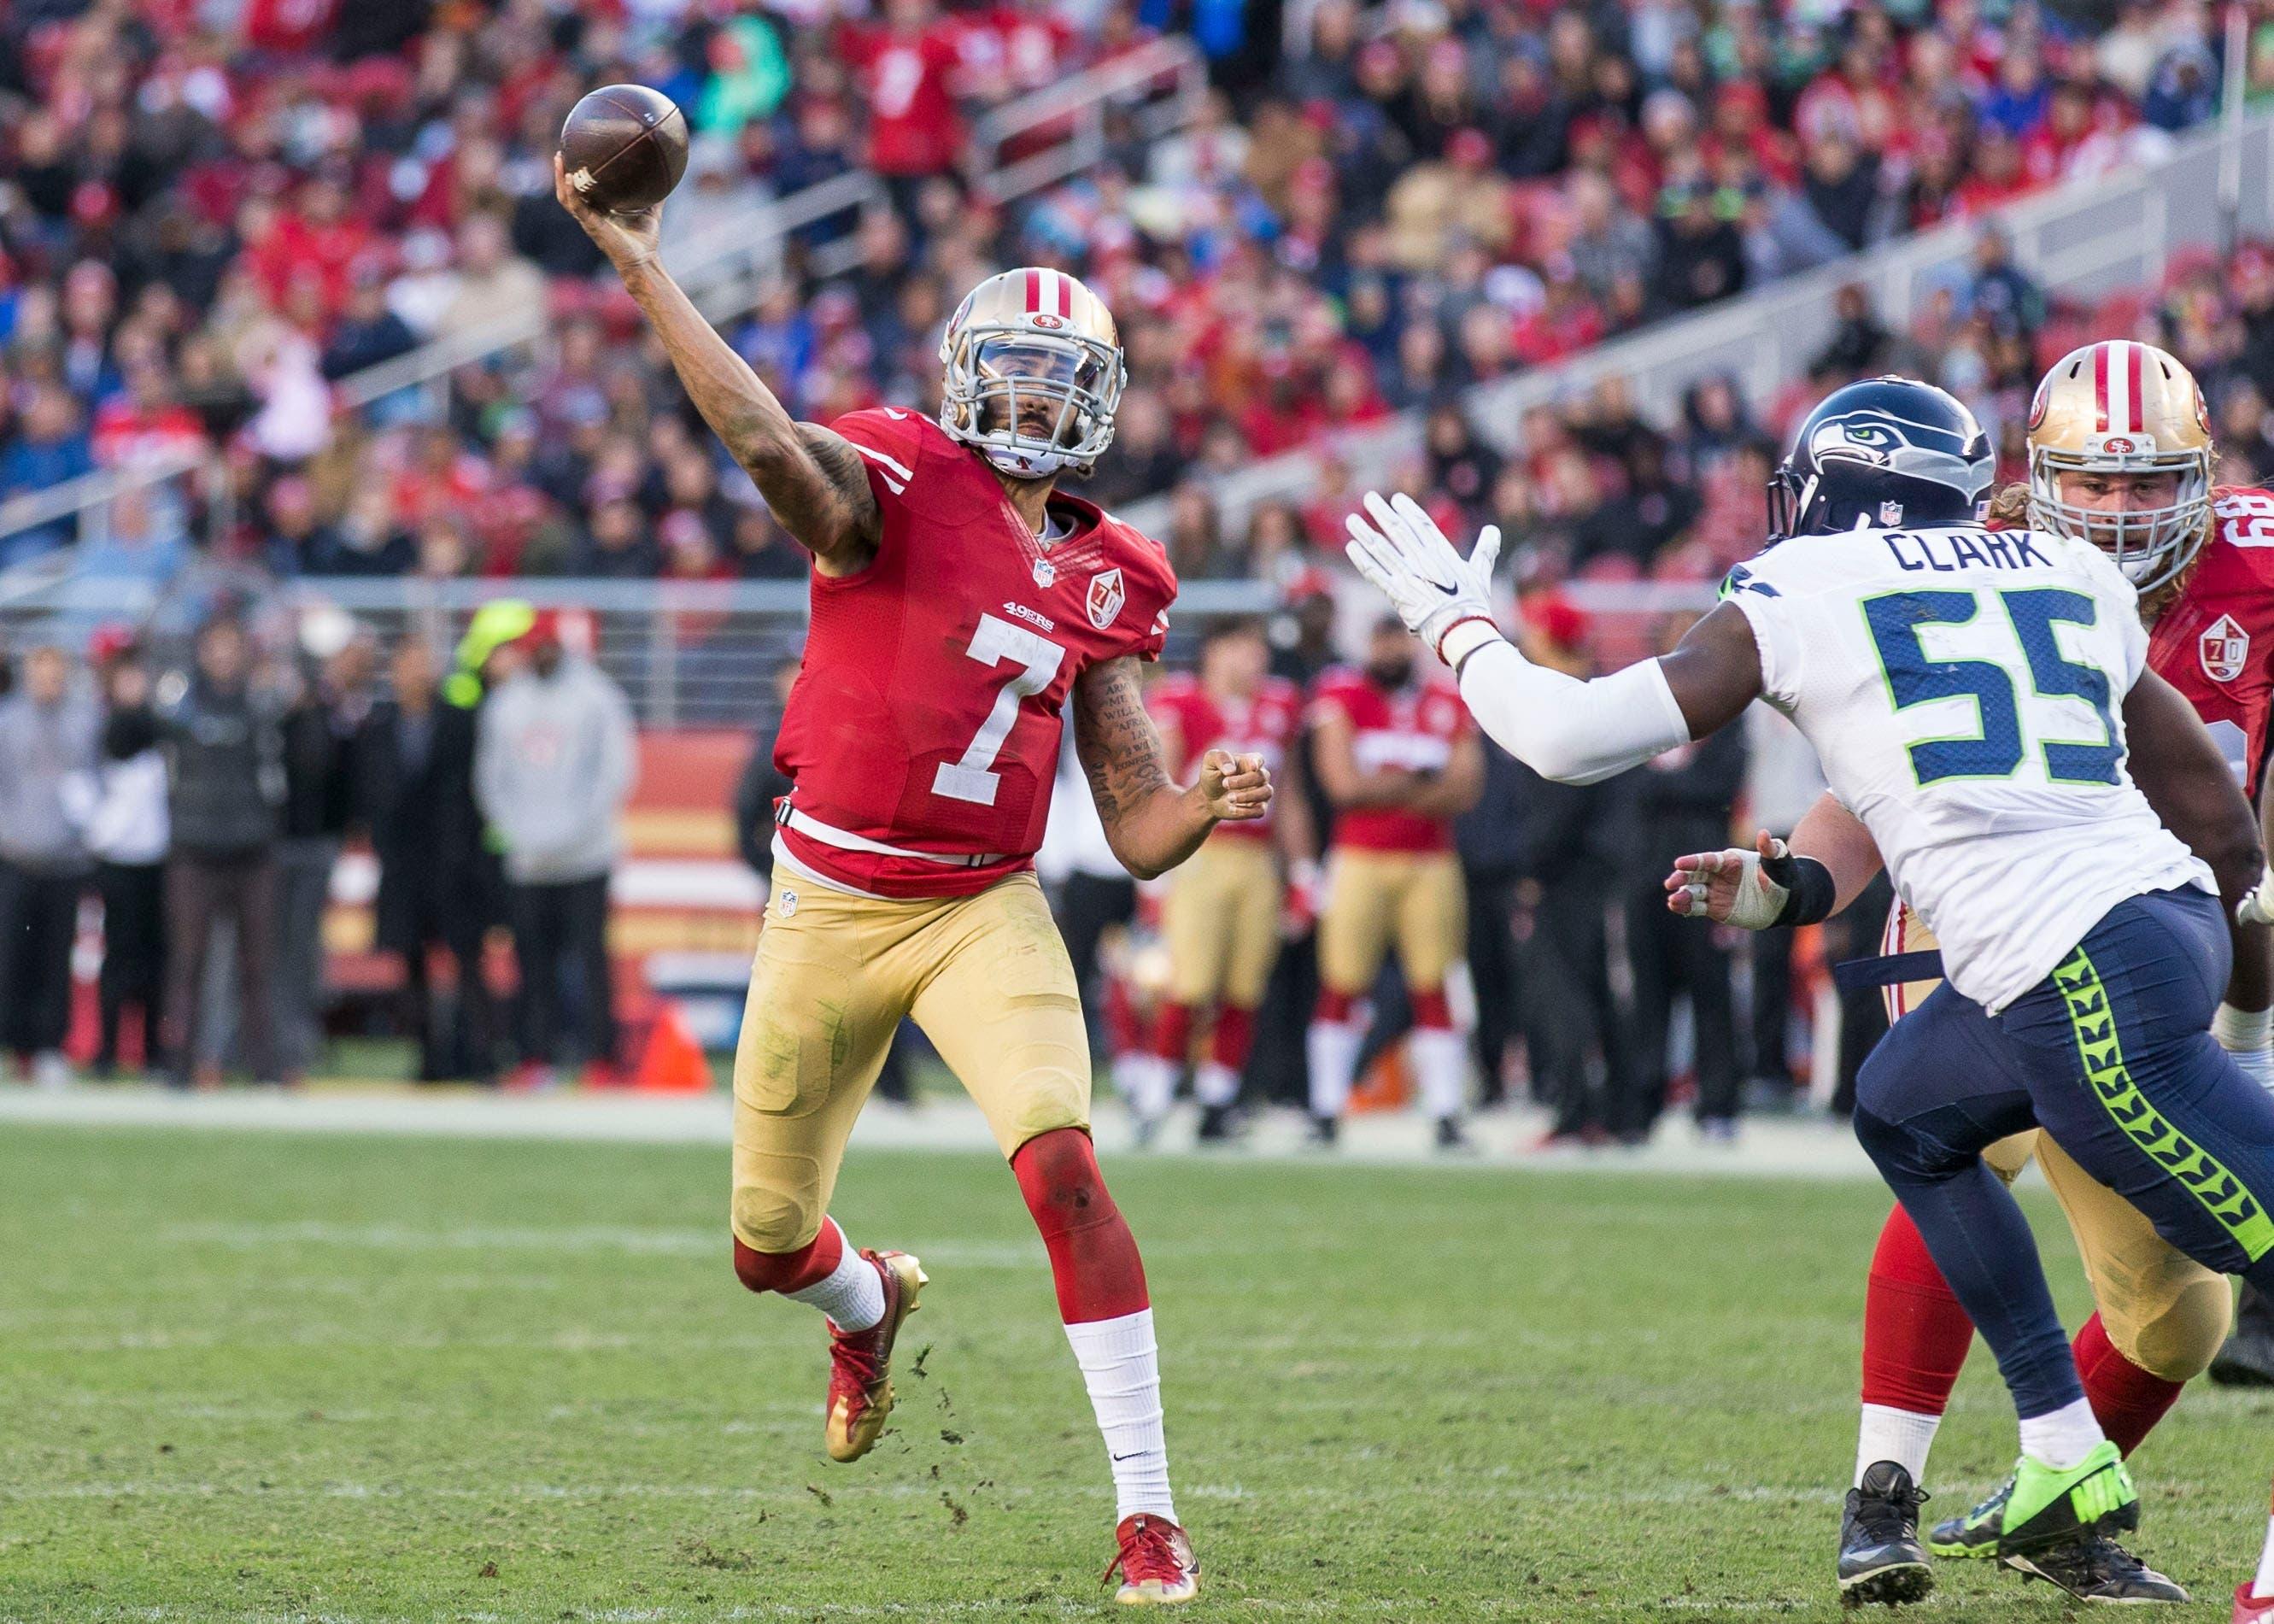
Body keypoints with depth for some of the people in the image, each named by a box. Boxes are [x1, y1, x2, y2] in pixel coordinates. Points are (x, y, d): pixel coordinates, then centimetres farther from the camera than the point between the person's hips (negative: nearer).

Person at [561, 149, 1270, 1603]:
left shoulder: (1099, 584, 5)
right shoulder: (900, 482, -7)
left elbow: (1139, 832, 6)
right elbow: (763, 437, -30)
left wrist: (1210, 808, -16)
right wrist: (638, 262, -37)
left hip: (985, 910, 1)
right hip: (831, 906, -1)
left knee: (1065, 1168, -22)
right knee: (768, 1246, 11)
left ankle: (1148, 1513, -18)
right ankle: (870, 1306, 52)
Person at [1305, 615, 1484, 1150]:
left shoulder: (1449, 704, 8)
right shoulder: (1342, 697, 1)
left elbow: (1465, 790, -1)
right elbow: (1343, 784, -9)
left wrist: (1382, 787, -10)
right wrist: (1420, 785, -4)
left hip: (1431, 864, 2)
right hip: (1360, 860, -2)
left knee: (1432, 991, 1)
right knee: (1341, 986, -3)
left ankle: (1447, 1118, 2)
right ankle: (1326, 1113, 4)